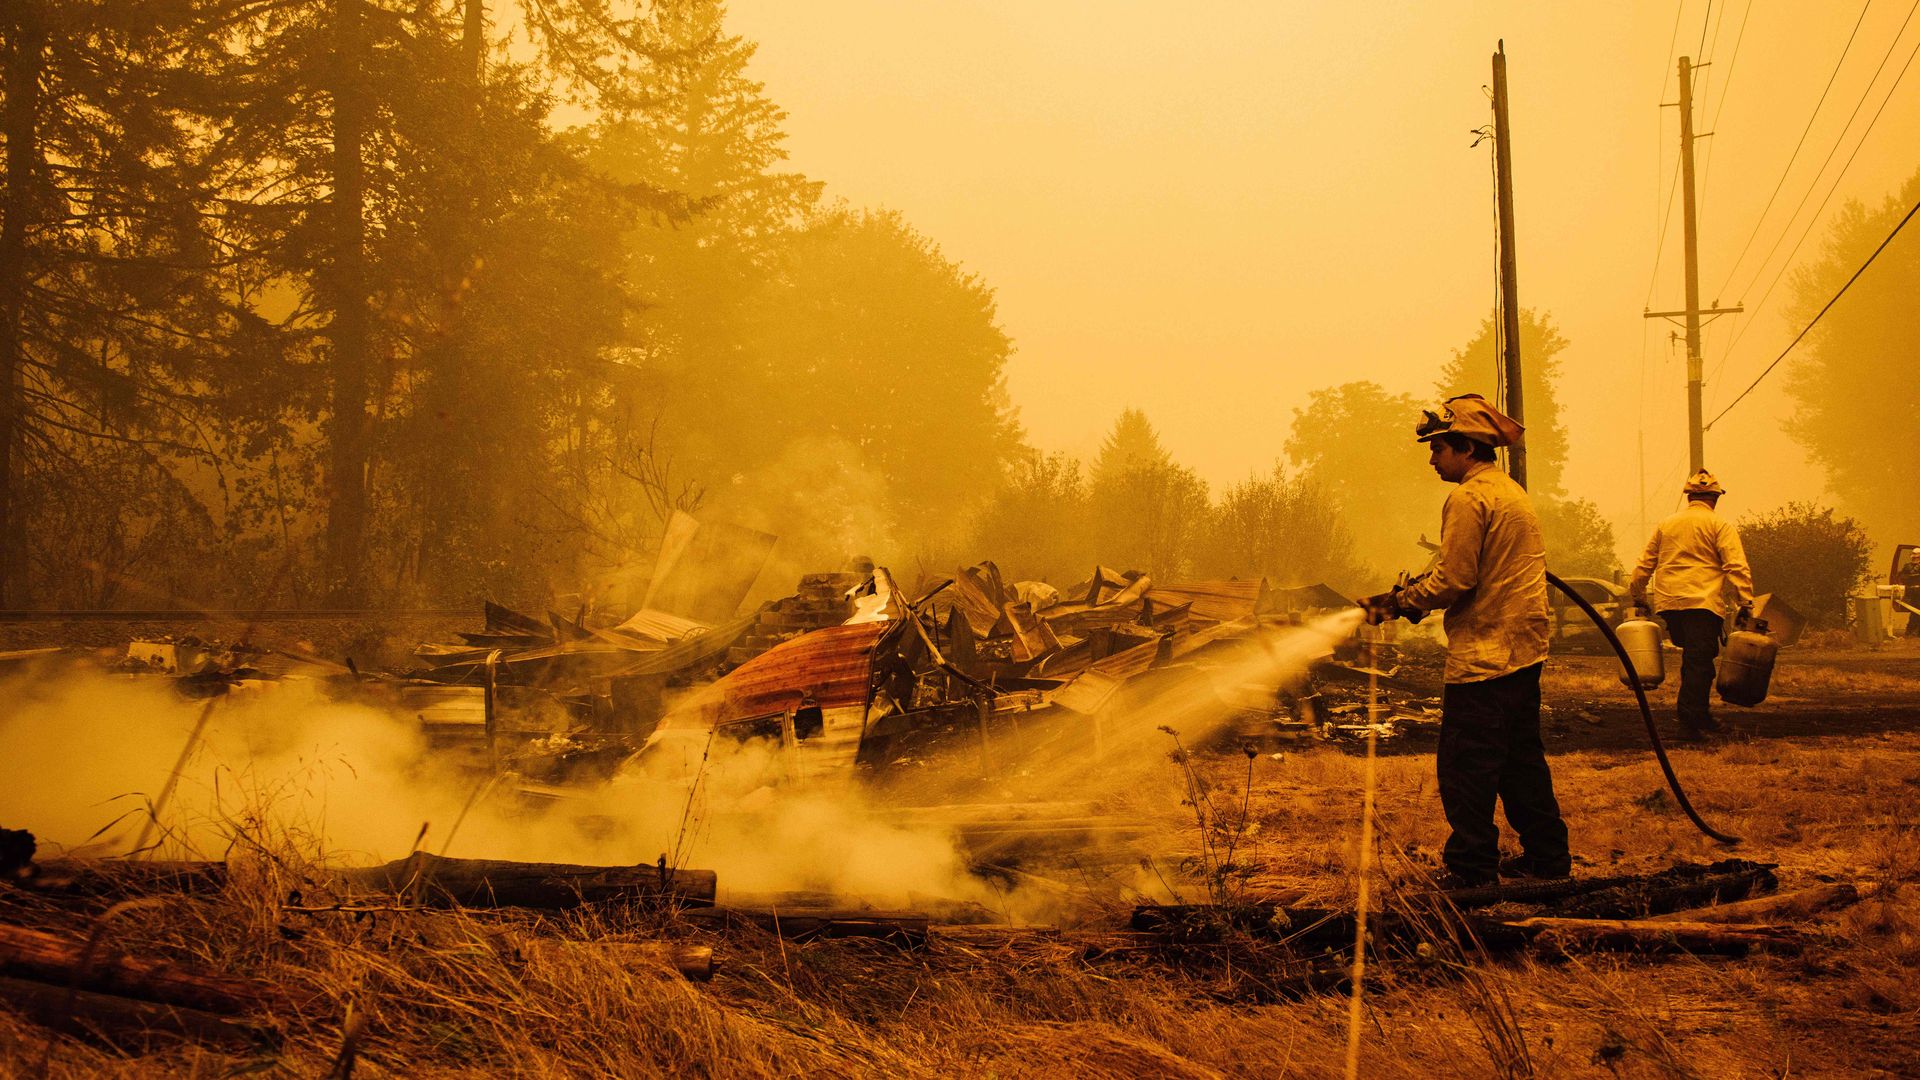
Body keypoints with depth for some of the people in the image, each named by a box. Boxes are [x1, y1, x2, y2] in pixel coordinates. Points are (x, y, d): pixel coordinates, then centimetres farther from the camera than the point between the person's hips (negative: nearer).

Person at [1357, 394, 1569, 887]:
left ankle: (1471, 870, -1)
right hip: (1524, 649, 10)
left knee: (1467, 768, -4)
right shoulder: (1511, 491, 17)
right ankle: (1547, 856, 23)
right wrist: (1414, 594, 14)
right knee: (1521, 758, 17)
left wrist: (1401, 601, -3)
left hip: (1483, 657, -10)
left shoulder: (1469, 499, -15)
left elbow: (1453, 581, -18)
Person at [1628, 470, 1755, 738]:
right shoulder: (1719, 525, 1)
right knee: (1699, 661, -6)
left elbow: (1645, 564, 20)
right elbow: (1736, 566, -9)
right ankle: (1689, 719, -13)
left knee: (1694, 659, 18)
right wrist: (1745, 603, -11)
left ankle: (1700, 713, 20)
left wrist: (1638, 596, 30)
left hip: (1668, 604, 5)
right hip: (1704, 603, -5)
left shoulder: (1665, 525, 16)